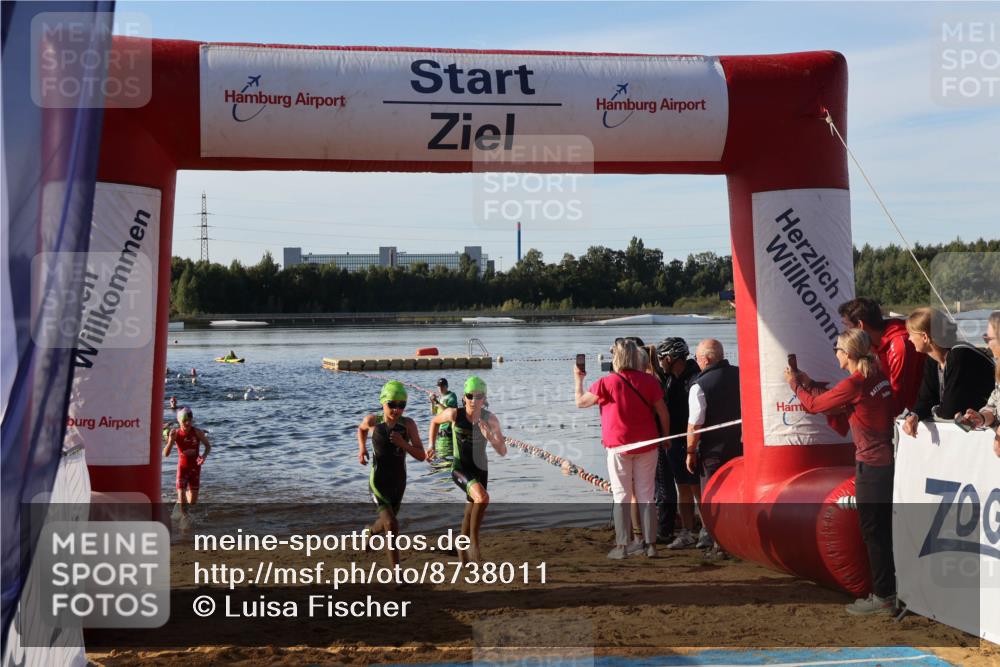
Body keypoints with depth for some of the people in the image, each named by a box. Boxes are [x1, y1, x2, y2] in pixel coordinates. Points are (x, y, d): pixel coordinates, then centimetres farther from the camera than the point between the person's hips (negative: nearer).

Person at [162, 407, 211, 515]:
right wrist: (170, 441, -31)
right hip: (182, 467, -1)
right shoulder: (175, 433, -14)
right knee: (182, 503, -11)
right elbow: (165, 454, -15)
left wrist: (204, 456, -19)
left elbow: (208, 446, 1)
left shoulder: (198, 432, -14)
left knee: (192, 502, 5)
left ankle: (187, 493, 41)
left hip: (195, 467, 1)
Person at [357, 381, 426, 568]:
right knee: (392, 525, -22)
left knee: (386, 523, 27)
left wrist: (403, 444, -28)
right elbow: (361, 429, 13)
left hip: (399, 483, 3)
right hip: (379, 483, -3)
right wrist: (362, 448, -2)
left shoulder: (408, 424, -13)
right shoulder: (373, 421, -12)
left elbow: (421, 456, -13)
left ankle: (370, 530, 64)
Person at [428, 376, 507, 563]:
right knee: (483, 498, -32)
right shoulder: (454, 414, -17)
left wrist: (489, 437, -29)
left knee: (470, 514, 19)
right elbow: (435, 421, 6)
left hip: (480, 470, 4)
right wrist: (431, 446, 1)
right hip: (460, 469, -3)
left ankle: (462, 548, 46)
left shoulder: (490, 419, -14)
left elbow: (503, 452, -13)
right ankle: (474, 539, -12)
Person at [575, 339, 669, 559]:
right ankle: (649, 543, 12)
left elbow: (580, 402, 0)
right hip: (647, 445, 3)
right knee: (646, 495, 10)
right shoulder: (649, 381, -2)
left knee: (622, 496, 4)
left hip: (619, 445, -3)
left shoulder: (607, 383, -11)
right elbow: (663, 413, 1)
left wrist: (578, 379, 16)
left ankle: (622, 545, 4)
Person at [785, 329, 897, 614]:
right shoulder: (877, 376, 7)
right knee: (882, 529, 16)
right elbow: (832, 402, 15)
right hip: (887, 460, 9)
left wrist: (796, 385, 12)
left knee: (872, 531, 0)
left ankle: (882, 595, 6)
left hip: (870, 465, -9)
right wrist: (809, 383, 17)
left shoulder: (853, 384, -18)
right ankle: (888, 589, 24)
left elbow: (813, 405, -5)